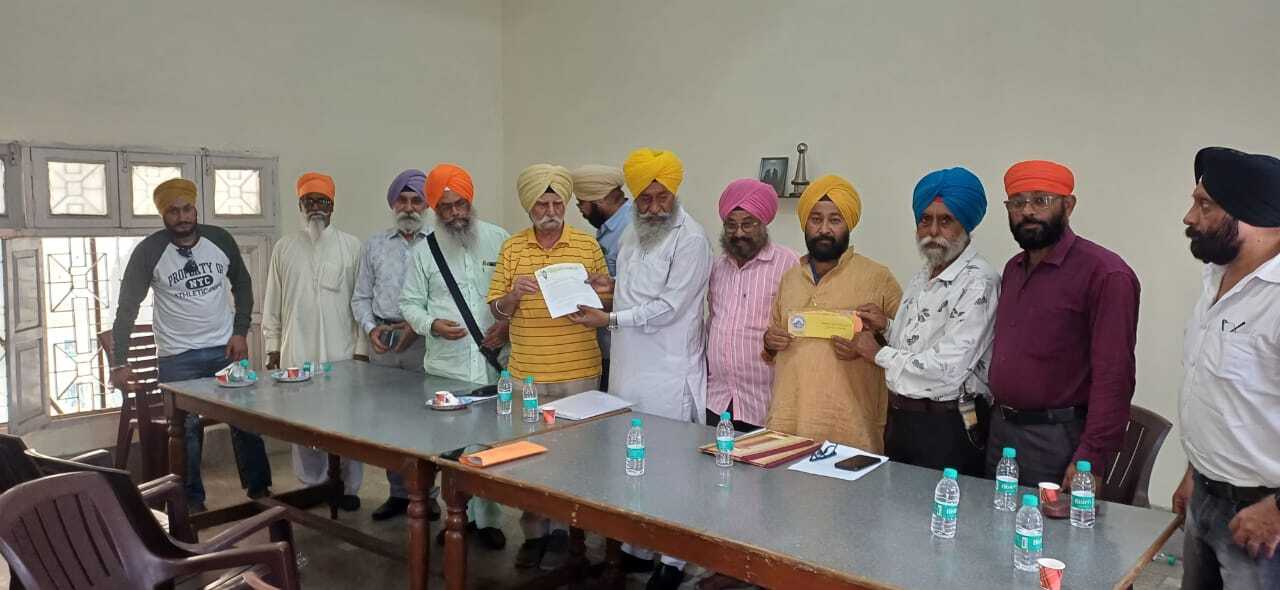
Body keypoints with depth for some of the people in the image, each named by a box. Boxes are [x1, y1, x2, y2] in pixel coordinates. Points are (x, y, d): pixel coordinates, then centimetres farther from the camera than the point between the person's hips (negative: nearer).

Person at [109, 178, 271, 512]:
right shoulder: (149, 252, -9)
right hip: (177, 357, -2)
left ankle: (259, 488, 18)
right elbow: (127, 307, -6)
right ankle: (192, 502, 16)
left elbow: (242, 284, 10)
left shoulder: (220, 240, -2)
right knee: (186, 428, 1)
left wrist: (240, 332, 1)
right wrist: (119, 362, -10)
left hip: (226, 348, 2)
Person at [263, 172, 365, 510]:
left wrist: (361, 348, -4)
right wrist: (273, 348, 7)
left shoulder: (351, 246, 1)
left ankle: (348, 487, 15)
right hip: (297, 354, 2)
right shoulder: (284, 248, 9)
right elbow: (273, 304, 11)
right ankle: (312, 484, 21)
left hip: (341, 354, -2)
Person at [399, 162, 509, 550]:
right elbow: (409, 303, 7)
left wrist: (510, 325, -10)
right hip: (446, 366, 1)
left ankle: (487, 518, 19)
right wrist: (431, 325, -12)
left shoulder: (499, 240, 2)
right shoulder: (424, 252, 4)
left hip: (493, 363, -1)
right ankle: (460, 514, 25)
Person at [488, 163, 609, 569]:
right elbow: (497, 312, 4)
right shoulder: (512, 248, 4)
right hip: (526, 373, 1)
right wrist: (514, 293, -16)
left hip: (578, 372, -1)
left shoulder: (587, 245, 1)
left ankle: (562, 531, 21)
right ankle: (533, 533, 22)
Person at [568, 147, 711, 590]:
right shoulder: (631, 234, 13)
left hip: (669, 374, -7)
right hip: (628, 367, 8)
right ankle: (636, 547, 29)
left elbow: (668, 306, -18)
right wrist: (614, 287, 7)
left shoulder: (690, 239, -13)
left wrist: (609, 319, -18)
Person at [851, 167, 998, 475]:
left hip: (948, 428, -8)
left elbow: (947, 370, -24)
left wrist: (879, 354, -12)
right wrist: (887, 326, 1)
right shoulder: (921, 279, 11)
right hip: (901, 419, 8)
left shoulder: (978, 282, -17)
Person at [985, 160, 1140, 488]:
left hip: (1058, 440, -7)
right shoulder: (1013, 269, 11)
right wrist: (996, 414, 8)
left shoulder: (1104, 273, -14)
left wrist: (1091, 460, -21)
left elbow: (1113, 375, -19)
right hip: (1000, 428, 7)